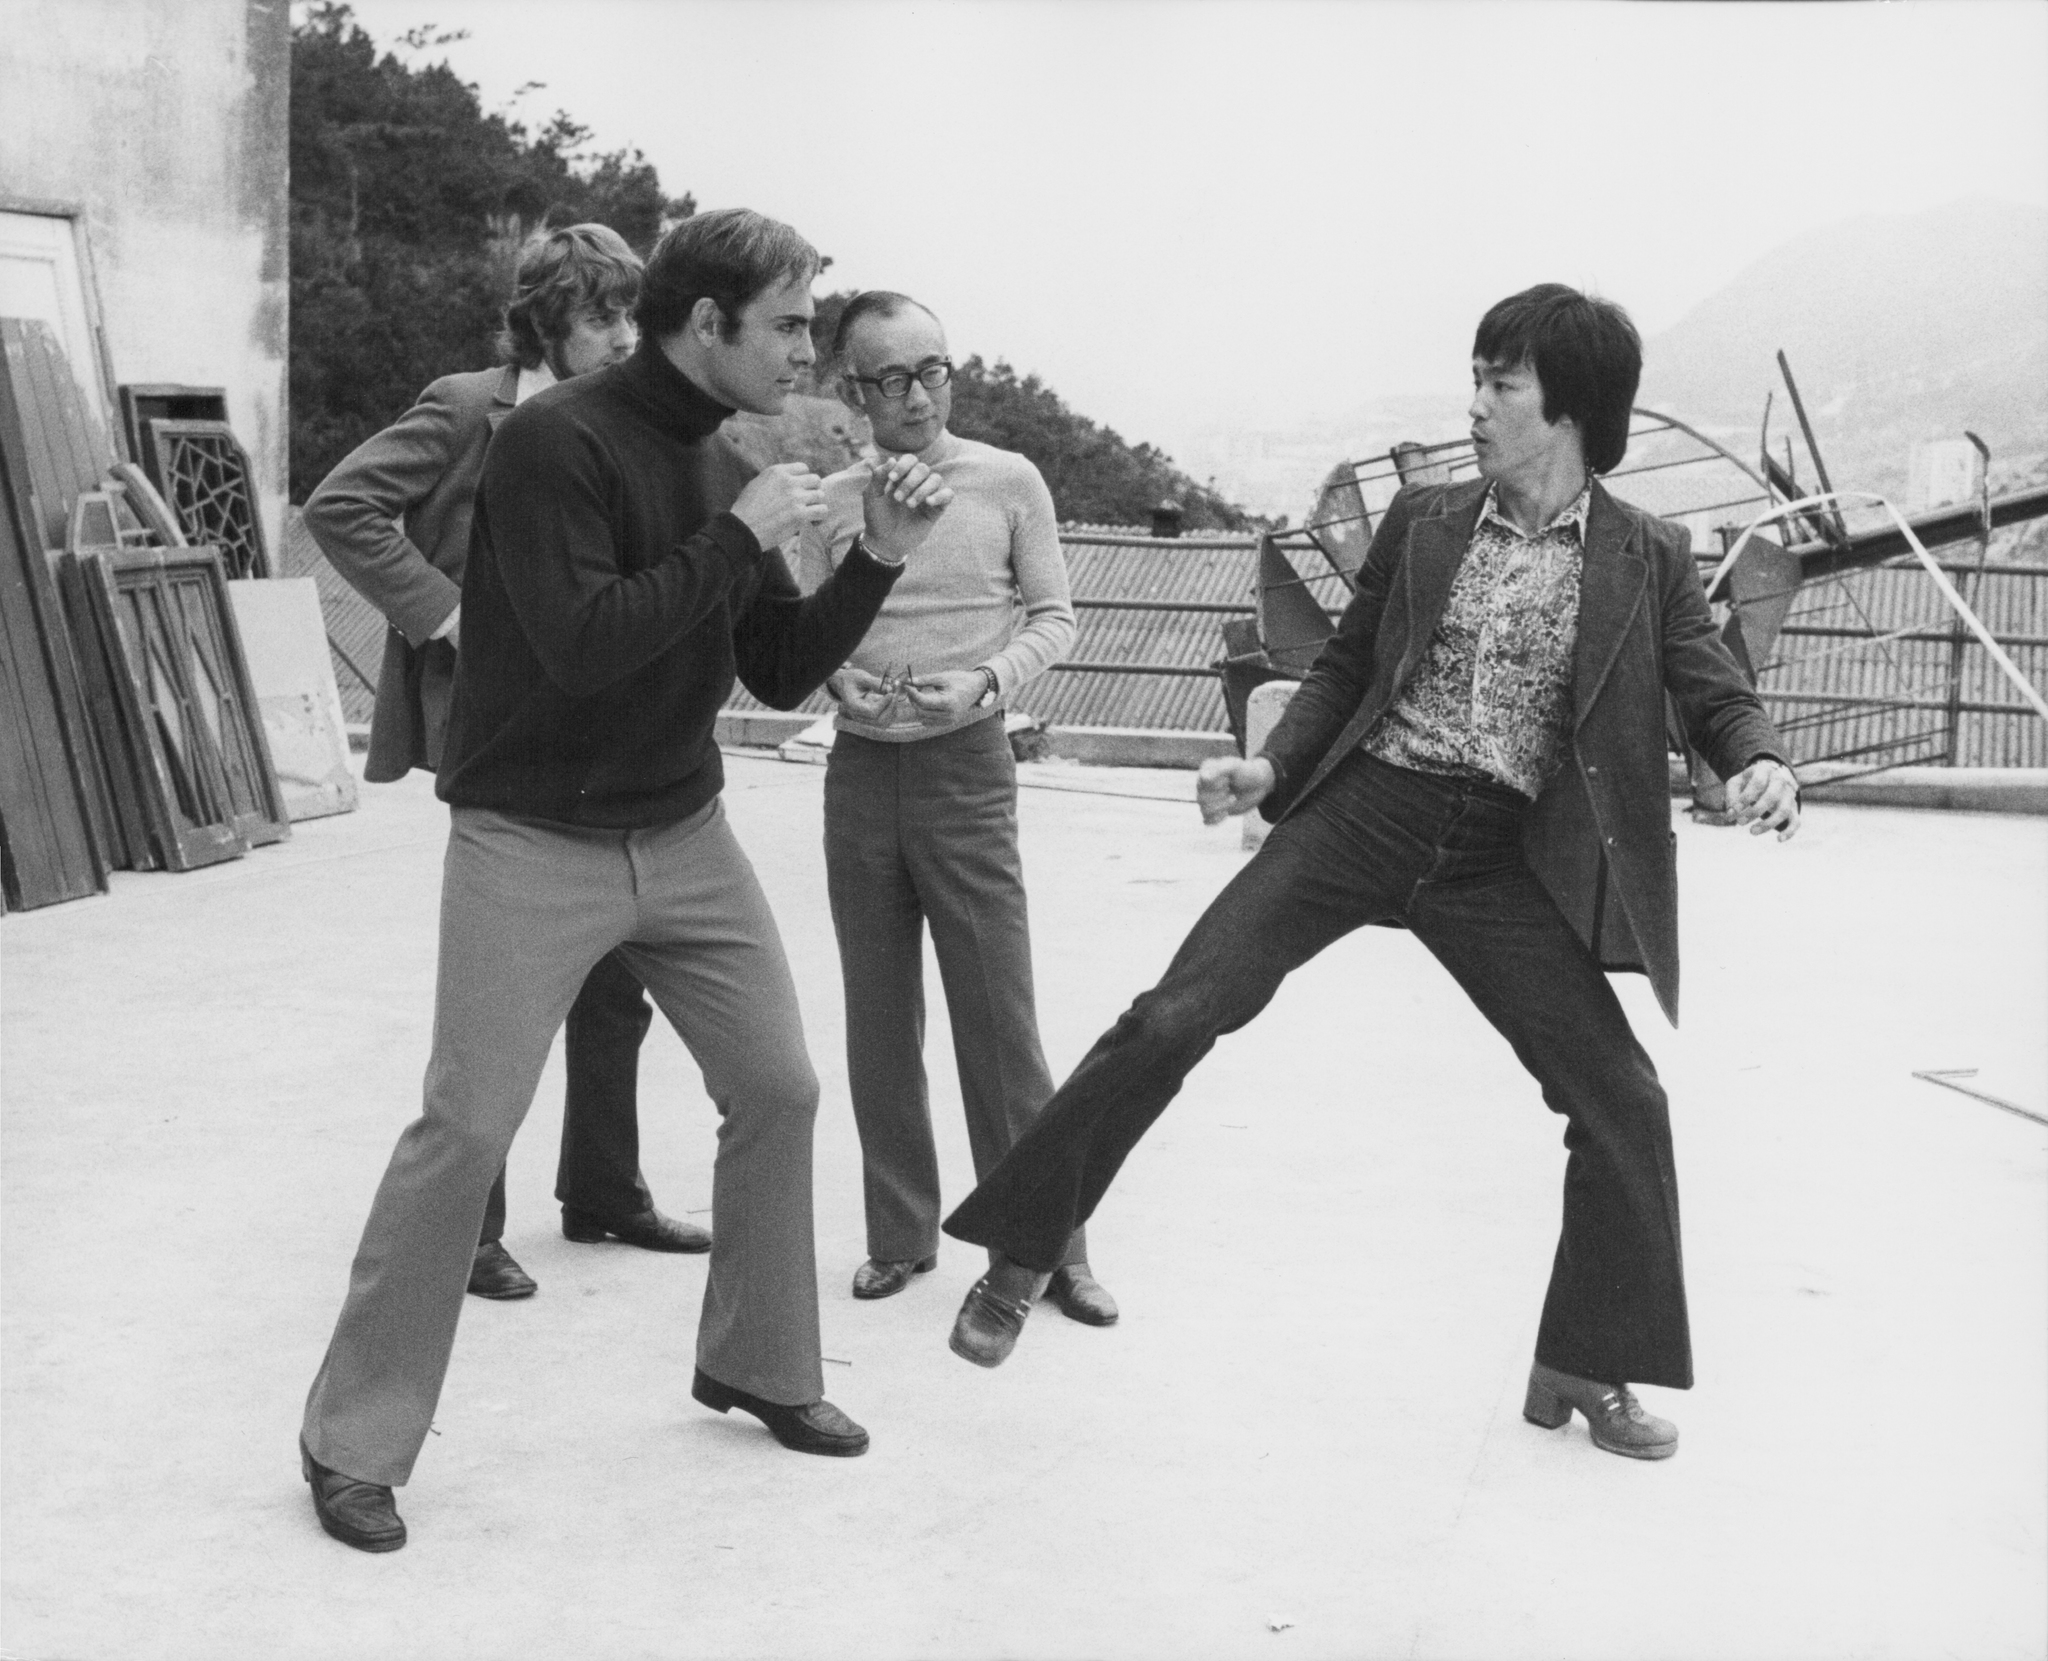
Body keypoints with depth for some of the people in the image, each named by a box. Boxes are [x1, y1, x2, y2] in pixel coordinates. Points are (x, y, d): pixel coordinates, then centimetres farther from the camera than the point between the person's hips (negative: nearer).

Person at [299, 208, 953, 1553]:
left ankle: (761, 1365, 30)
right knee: (466, 1130, -8)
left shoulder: (728, 469, 6)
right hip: (532, 842, -7)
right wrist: (738, 537, -21)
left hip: (685, 835, 7)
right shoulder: (556, 441, -16)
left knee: (778, 1089, 9)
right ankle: (354, 1441, 7)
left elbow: (782, 675, 9)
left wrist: (879, 560, -4)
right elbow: (581, 644, -27)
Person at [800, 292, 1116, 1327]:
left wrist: (987, 679, -15)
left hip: (966, 766, -3)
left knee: (998, 1017, -3)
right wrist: (836, 672, -13)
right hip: (861, 767, 3)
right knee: (878, 1020, 9)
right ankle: (901, 1234, 22)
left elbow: (1052, 617, 2)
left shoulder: (1009, 482, -2)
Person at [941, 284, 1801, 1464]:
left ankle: (1586, 1370, 18)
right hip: (1364, 808, 0)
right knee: (1174, 1017, -11)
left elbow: (1713, 690, 1)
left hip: (1504, 857, 0)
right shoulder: (1423, 524, 7)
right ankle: (1020, 1256, 5)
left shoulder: (1647, 559, 3)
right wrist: (1273, 766, -1)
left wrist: (1762, 761, -21)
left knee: (1622, 1102, -3)